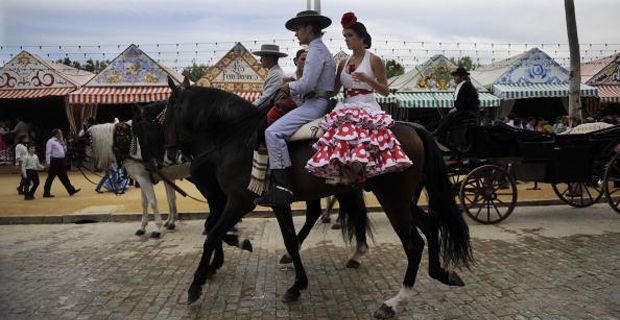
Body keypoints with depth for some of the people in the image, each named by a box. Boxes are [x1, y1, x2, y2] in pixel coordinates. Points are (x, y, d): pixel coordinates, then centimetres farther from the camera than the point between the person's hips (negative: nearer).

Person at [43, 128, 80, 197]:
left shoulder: (60, 141, 16)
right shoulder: (51, 141, -7)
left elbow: (65, 150, 19)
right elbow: (48, 152, -13)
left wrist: (63, 142, 6)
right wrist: (48, 162, -19)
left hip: (61, 161, 8)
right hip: (54, 161, -8)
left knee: (64, 177, 9)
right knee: (50, 178, -1)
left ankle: (71, 190, 8)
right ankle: (46, 193, 7)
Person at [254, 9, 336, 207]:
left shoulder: (316, 50, -10)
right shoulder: (320, 49, 23)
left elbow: (307, 84, -21)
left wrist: (289, 87, -4)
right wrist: (292, 84, 11)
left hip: (315, 104, -11)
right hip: (315, 103, 11)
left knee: (273, 132, -24)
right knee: (274, 129, 19)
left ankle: (283, 188, -27)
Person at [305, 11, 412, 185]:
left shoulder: (374, 60, 3)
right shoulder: (344, 63, 17)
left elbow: (386, 91, -1)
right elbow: (334, 90, 17)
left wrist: (367, 79, -16)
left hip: (367, 107, -4)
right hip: (346, 109, 4)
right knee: (344, 131, -27)